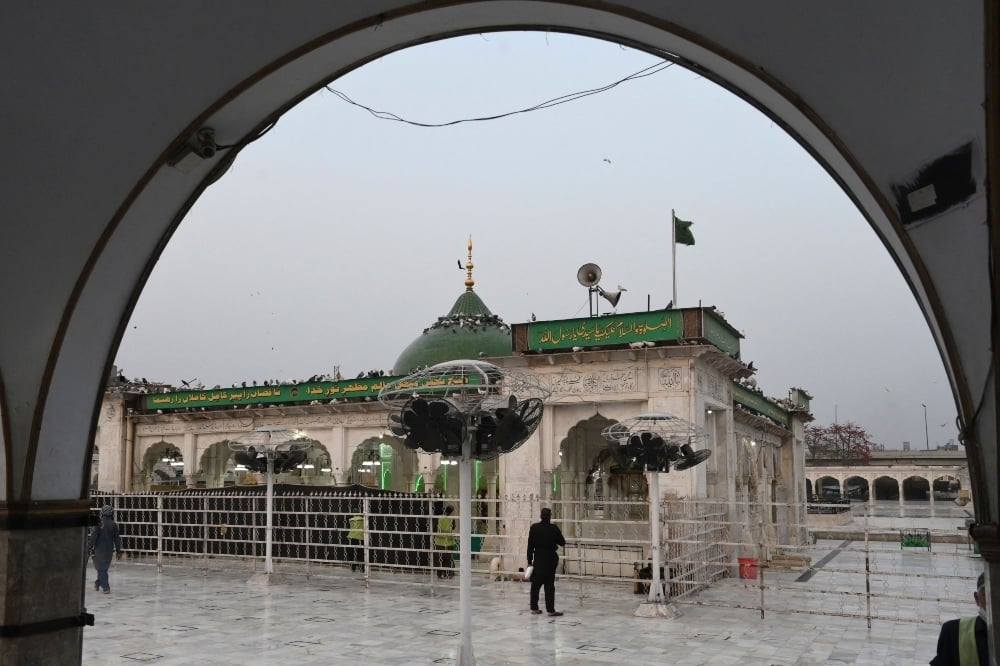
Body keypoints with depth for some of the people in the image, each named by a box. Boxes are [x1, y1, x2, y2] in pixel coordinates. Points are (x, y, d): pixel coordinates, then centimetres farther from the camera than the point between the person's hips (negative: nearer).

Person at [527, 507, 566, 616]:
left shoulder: (534, 527, -4)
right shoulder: (554, 529, -11)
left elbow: (530, 545, -2)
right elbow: (562, 542, -2)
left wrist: (529, 560, 4)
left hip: (538, 558, 2)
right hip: (550, 558, -2)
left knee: (535, 584, 12)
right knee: (549, 585, 2)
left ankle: (534, 608, 16)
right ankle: (551, 610, 1)